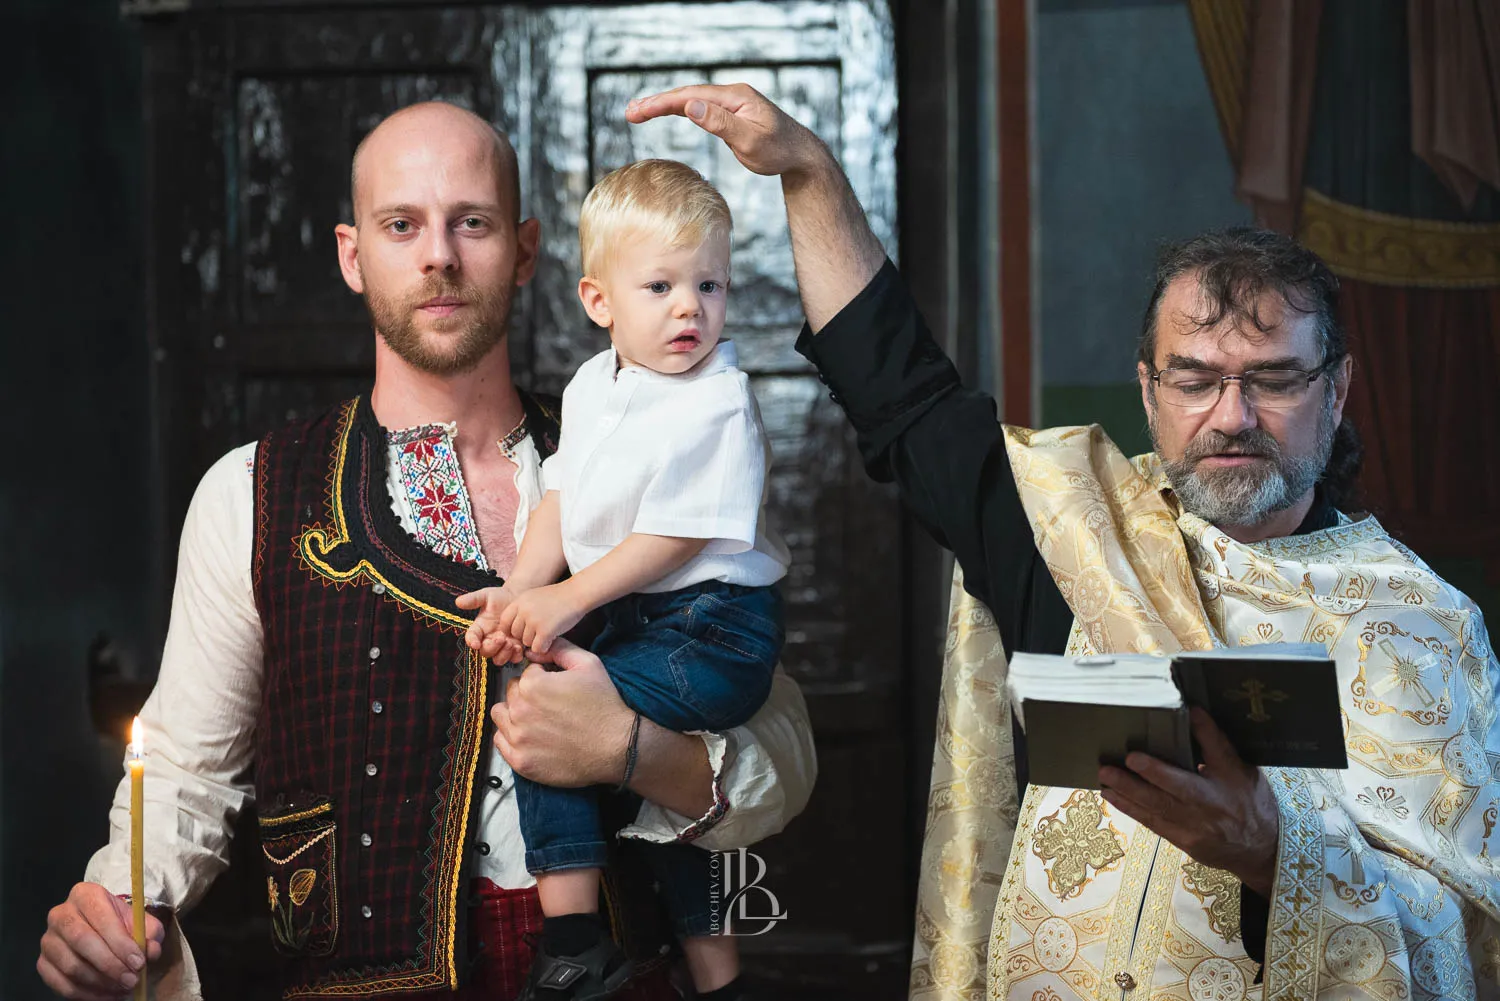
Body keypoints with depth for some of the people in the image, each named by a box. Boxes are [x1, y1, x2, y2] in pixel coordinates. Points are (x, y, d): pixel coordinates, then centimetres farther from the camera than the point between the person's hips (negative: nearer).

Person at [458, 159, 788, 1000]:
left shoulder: (717, 404, -17)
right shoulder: (594, 385, 8)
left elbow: (678, 535, -19)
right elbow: (562, 500, 9)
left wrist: (567, 600, -18)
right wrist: (522, 592, -7)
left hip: (713, 631, -9)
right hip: (641, 616, 9)